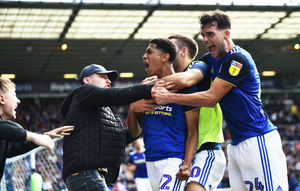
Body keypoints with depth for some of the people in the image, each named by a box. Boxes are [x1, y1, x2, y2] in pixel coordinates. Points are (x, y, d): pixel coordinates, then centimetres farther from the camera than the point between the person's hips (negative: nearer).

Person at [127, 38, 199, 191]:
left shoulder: (184, 87, -5)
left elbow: (192, 132, -7)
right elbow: (135, 133, 16)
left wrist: (186, 164, -20)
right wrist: (132, 110, -4)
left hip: (174, 160, -7)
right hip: (151, 161, 7)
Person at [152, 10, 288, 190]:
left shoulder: (238, 59, -15)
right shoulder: (212, 59, 13)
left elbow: (211, 98, -17)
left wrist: (169, 97, -16)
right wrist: (159, 80, -4)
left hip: (258, 141, -9)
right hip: (236, 145, 9)